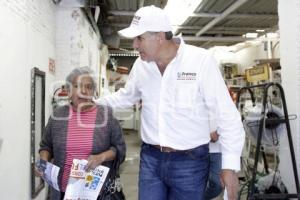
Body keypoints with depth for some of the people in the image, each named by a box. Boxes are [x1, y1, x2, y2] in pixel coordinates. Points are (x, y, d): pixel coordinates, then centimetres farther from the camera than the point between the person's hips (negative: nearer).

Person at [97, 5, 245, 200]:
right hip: (150, 157, 4)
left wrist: (230, 165, -13)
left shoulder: (201, 60, -16)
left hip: (189, 161, -3)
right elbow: (125, 96, 18)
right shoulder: (141, 64, 0)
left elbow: (227, 114, -13)